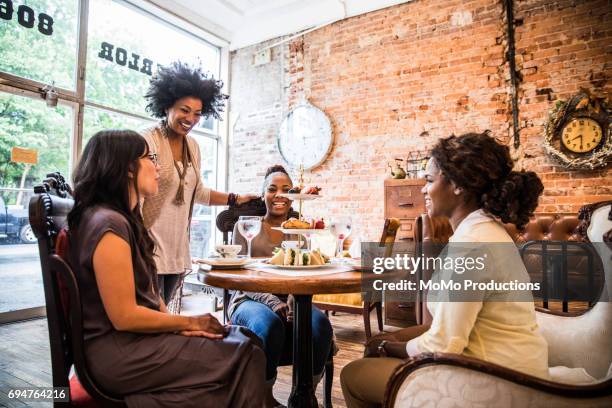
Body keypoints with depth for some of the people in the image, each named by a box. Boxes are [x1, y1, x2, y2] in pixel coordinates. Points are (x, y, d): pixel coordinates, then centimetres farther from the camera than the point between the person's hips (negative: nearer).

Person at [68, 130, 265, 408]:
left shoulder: (125, 219, 12)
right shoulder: (109, 224, -20)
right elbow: (124, 317, -21)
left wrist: (180, 325, -4)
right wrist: (190, 322, -10)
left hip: (135, 338, 9)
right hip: (118, 353, -9)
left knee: (244, 339, 1)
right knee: (243, 356, -10)